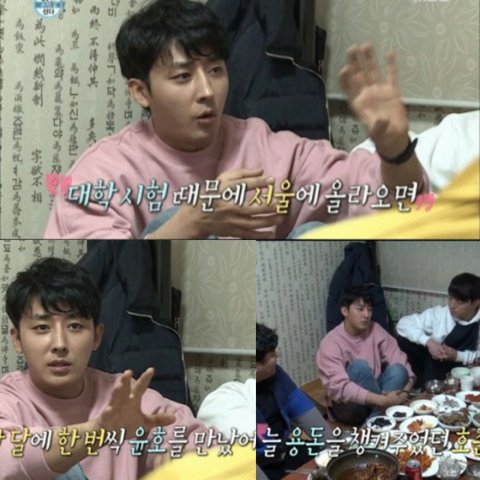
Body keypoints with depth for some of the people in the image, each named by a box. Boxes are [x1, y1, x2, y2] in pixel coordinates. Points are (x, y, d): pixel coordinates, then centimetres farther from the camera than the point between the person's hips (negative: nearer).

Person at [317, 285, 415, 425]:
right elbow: (339, 387, -32)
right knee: (360, 366, -31)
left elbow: (399, 360, -9)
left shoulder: (375, 330, -3)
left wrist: (408, 385, -31)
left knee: (397, 370, -22)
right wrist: (382, 401, -40)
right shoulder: (331, 343, -19)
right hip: (349, 406, -5)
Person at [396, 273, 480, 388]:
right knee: (403, 343, -19)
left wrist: (457, 355, -24)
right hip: (432, 366, 1)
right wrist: (428, 342, -26)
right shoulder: (439, 314, -12)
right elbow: (404, 323, -13)